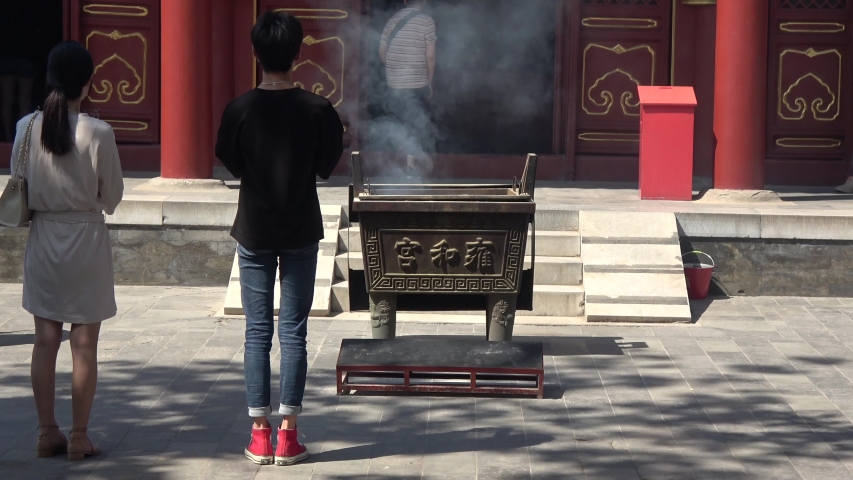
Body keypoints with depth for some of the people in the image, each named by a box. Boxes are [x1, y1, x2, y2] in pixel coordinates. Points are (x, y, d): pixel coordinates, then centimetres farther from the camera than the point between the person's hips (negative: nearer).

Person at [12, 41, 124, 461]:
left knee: (45, 340, 11)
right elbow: (112, 197, -5)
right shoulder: (97, 134, -14)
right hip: (86, 239, -3)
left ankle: (47, 433, 15)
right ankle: (79, 437, 8)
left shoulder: (27, 128, -5)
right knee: (84, 345, 4)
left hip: (41, 237, 3)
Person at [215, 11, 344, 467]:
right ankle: (288, 434, 4)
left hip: (254, 232, 0)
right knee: (294, 332, 4)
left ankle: (260, 434, 6)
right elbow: (327, 167, 1)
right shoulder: (318, 110, -9)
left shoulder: (239, 109, -9)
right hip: (301, 233, 0)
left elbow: (231, 164, 3)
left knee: (257, 332, 6)